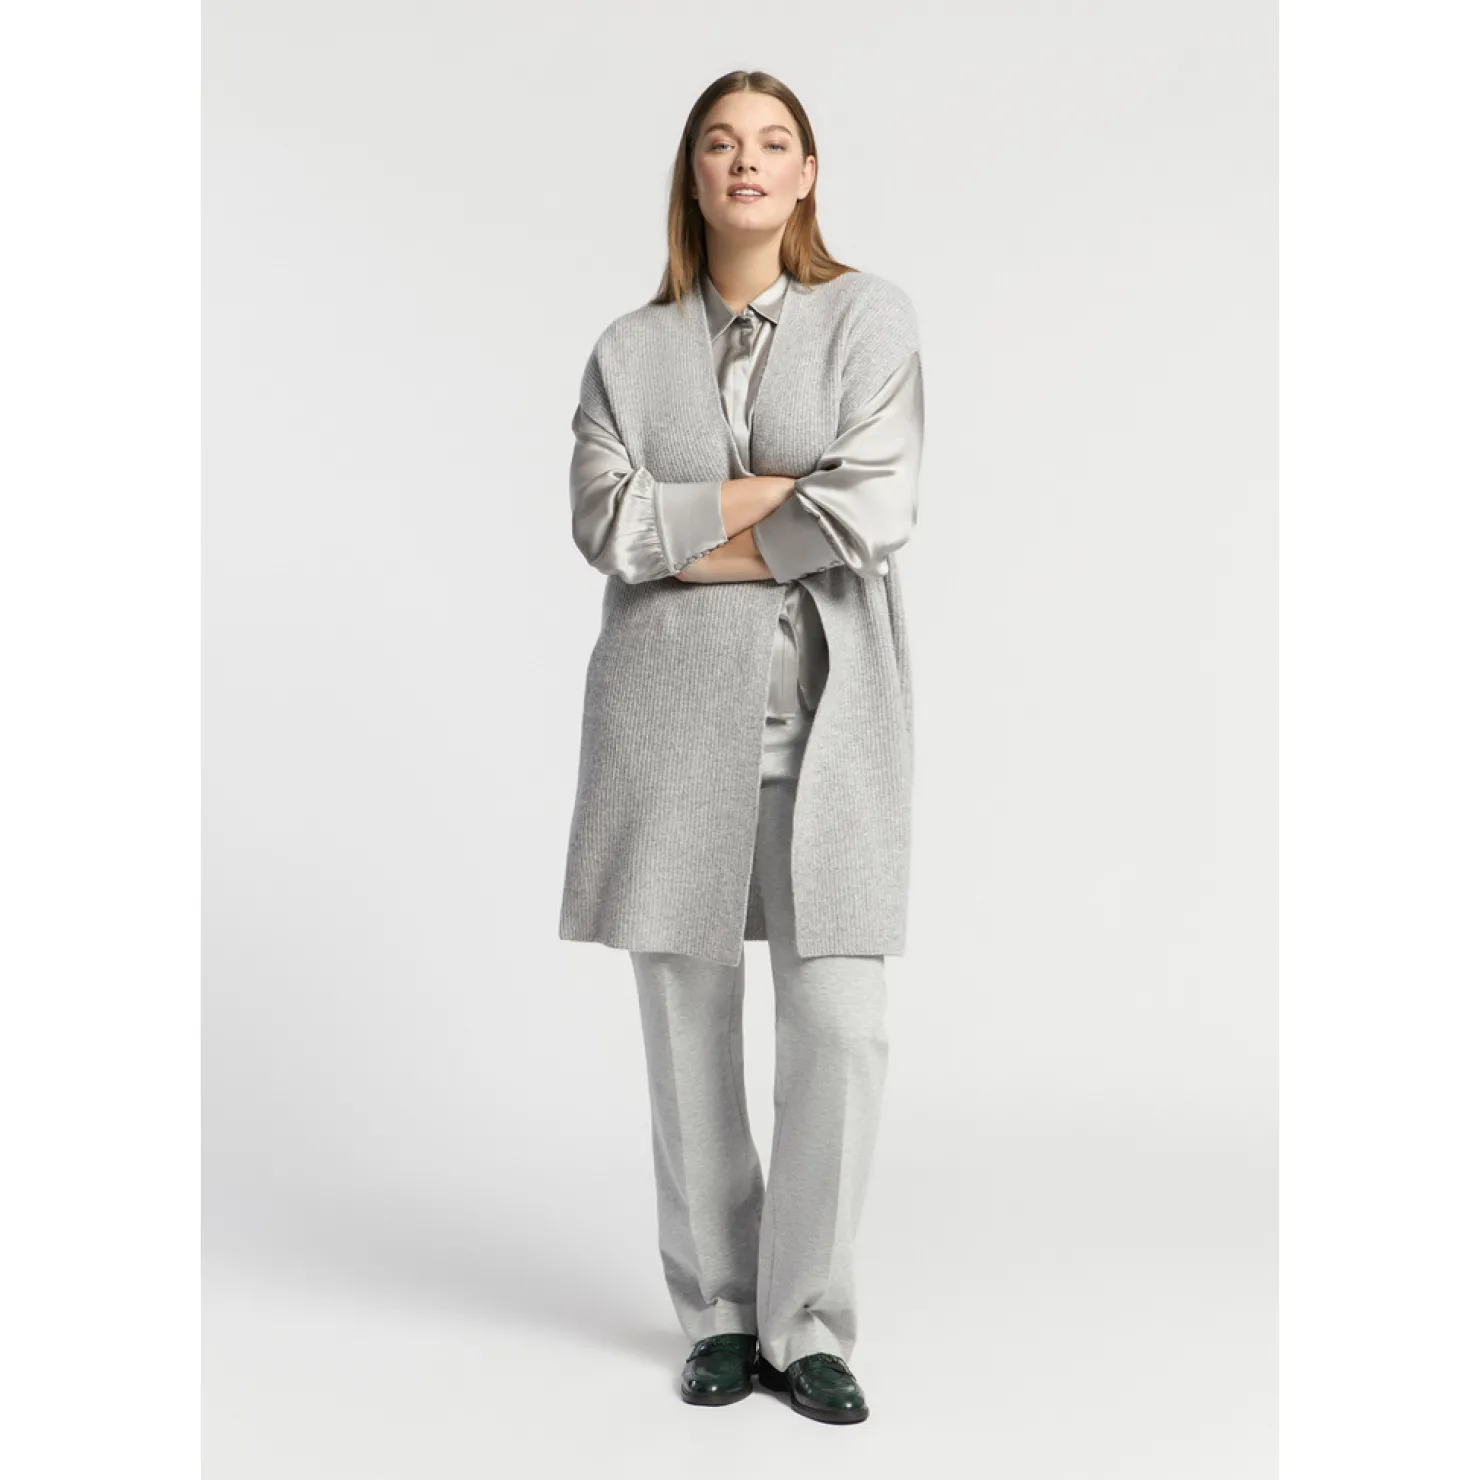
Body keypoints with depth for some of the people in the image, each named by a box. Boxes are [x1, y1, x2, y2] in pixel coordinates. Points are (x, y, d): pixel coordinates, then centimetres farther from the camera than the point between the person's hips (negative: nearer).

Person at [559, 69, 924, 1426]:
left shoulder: (871, 316, 5)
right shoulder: (629, 349, 10)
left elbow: (875, 513, -9)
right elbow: (603, 522, -4)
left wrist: (686, 540, -5)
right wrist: (779, 490, -9)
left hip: (829, 713, -1)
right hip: (671, 713, 2)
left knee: (840, 1023, -6)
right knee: (686, 1022, 4)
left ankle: (806, 1324, 10)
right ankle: (720, 1313, 20)